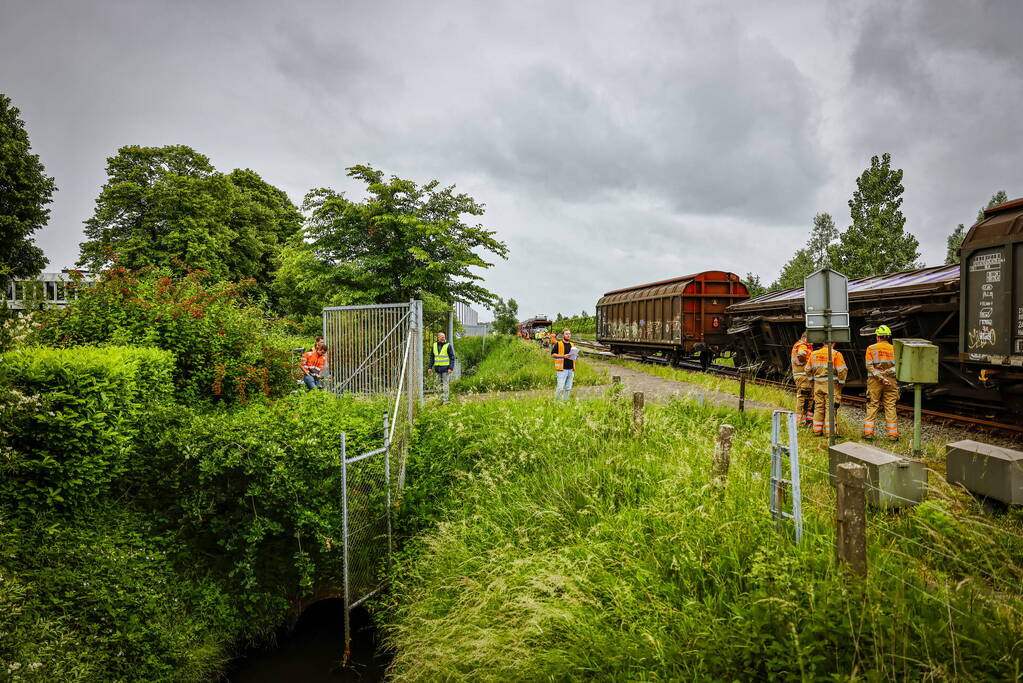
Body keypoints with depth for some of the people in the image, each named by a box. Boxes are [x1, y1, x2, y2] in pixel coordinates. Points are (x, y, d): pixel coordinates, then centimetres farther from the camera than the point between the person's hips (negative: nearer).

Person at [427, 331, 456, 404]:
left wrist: (451, 368, -13)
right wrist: (430, 367, 8)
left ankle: (445, 400, -3)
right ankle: (441, 399, 17)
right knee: (440, 384, 9)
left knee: (445, 384, -6)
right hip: (438, 368, 5)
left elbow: (452, 357, -5)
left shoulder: (448, 346, -4)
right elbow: (431, 357, 15)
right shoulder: (434, 345, 9)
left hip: (446, 368, -5)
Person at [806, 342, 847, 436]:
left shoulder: (814, 354, 8)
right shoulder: (836, 354, -8)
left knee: (818, 407, 11)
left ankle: (817, 430, 15)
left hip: (817, 384, 5)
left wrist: (812, 379, 23)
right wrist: (841, 382, 1)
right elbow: (842, 370, -11)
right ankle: (830, 432, -1)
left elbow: (808, 370, 13)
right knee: (830, 408, -2)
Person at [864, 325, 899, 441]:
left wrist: (880, 377, -12)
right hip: (891, 381, 1)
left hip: (875, 382, -1)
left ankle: (868, 433, 1)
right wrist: (886, 372, -10)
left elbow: (869, 366, -9)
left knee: (872, 406, 4)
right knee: (890, 407, 5)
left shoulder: (871, 348, 0)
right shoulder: (894, 349, 6)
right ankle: (893, 434, 7)